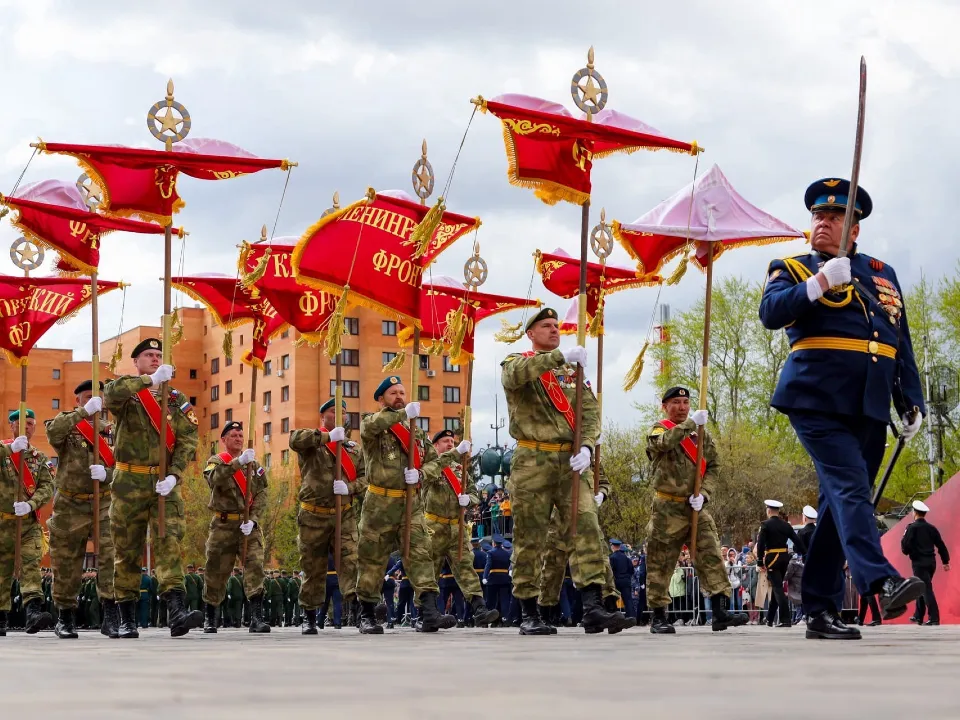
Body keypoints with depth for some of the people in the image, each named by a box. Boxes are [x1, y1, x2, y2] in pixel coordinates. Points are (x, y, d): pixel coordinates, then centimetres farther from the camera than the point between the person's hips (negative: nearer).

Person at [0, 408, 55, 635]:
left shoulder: (40, 459, 12)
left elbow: (47, 488, 0)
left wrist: (30, 504, -18)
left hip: (29, 522, 1)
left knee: (31, 565, -14)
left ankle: (33, 612, -27)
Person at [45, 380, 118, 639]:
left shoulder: (111, 431, 7)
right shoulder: (67, 425, 3)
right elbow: (53, 433, -22)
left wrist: (106, 473, -19)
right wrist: (83, 412, -29)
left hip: (104, 503, 0)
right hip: (70, 505, 0)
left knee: (112, 554, -17)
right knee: (66, 562, 6)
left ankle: (111, 617, -19)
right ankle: (65, 619, 20)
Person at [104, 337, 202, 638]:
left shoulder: (176, 399, 11)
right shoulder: (126, 395, 4)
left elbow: (188, 439, 1)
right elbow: (111, 393, -22)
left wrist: (174, 475, -13)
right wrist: (151, 379, -25)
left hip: (165, 483, 1)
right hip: (129, 483, -1)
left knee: (170, 542, -13)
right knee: (127, 550, 4)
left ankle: (177, 612, -25)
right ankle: (127, 619, 12)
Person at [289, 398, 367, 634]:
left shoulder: (353, 448, 14)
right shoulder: (312, 444, 1)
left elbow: (365, 477, 8)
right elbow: (295, 439, -22)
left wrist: (349, 487, -12)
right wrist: (328, 436, -23)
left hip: (344, 515, 2)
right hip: (313, 516, -2)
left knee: (350, 559, -16)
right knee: (313, 568, 5)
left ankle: (354, 608, -24)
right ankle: (309, 617, 16)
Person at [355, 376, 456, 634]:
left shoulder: (416, 431, 16)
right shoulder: (372, 423, 1)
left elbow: (434, 460, 13)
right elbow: (370, 426, -25)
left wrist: (420, 473, -8)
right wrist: (404, 413, -28)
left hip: (411, 503, 3)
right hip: (379, 504, -3)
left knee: (421, 553, -10)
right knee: (372, 559, 3)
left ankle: (429, 612, -19)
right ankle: (367, 615, 14)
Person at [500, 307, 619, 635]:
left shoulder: (572, 371, 20)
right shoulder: (517, 362, 8)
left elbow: (590, 411, 9)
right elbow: (515, 375, -19)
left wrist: (586, 447, -11)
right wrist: (560, 356, -28)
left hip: (571, 461, 3)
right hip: (532, 460, -3)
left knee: (587, 527, -12)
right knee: (530, 538, -1)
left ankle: (593, 607, -18)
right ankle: (529, 614, 5)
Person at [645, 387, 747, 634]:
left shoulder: (703, 435, 14)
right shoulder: (659, 429, 2)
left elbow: (713, 467, 10)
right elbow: (663, 442, -23)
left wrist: (703, 494, -7)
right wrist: (691, 423, -22)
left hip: (696, 508, 4)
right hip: (667, 509, -3)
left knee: (711, 556, -8)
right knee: (660, 563, 0)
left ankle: (720, 611, -13)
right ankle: (658, 617, 7)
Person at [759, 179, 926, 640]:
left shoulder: (883, 274, 21)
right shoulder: (793, 269, 9)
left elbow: (901, 344, 21)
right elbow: (771, 313, -11)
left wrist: (912, 402, 13)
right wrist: (818, 283, -22)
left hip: (870, 408, 5)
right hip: (819, 400, -5)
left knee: (839, 504, 7)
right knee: (849, 489, -21)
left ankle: (820, 610, 11)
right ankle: (882, 584, -36)